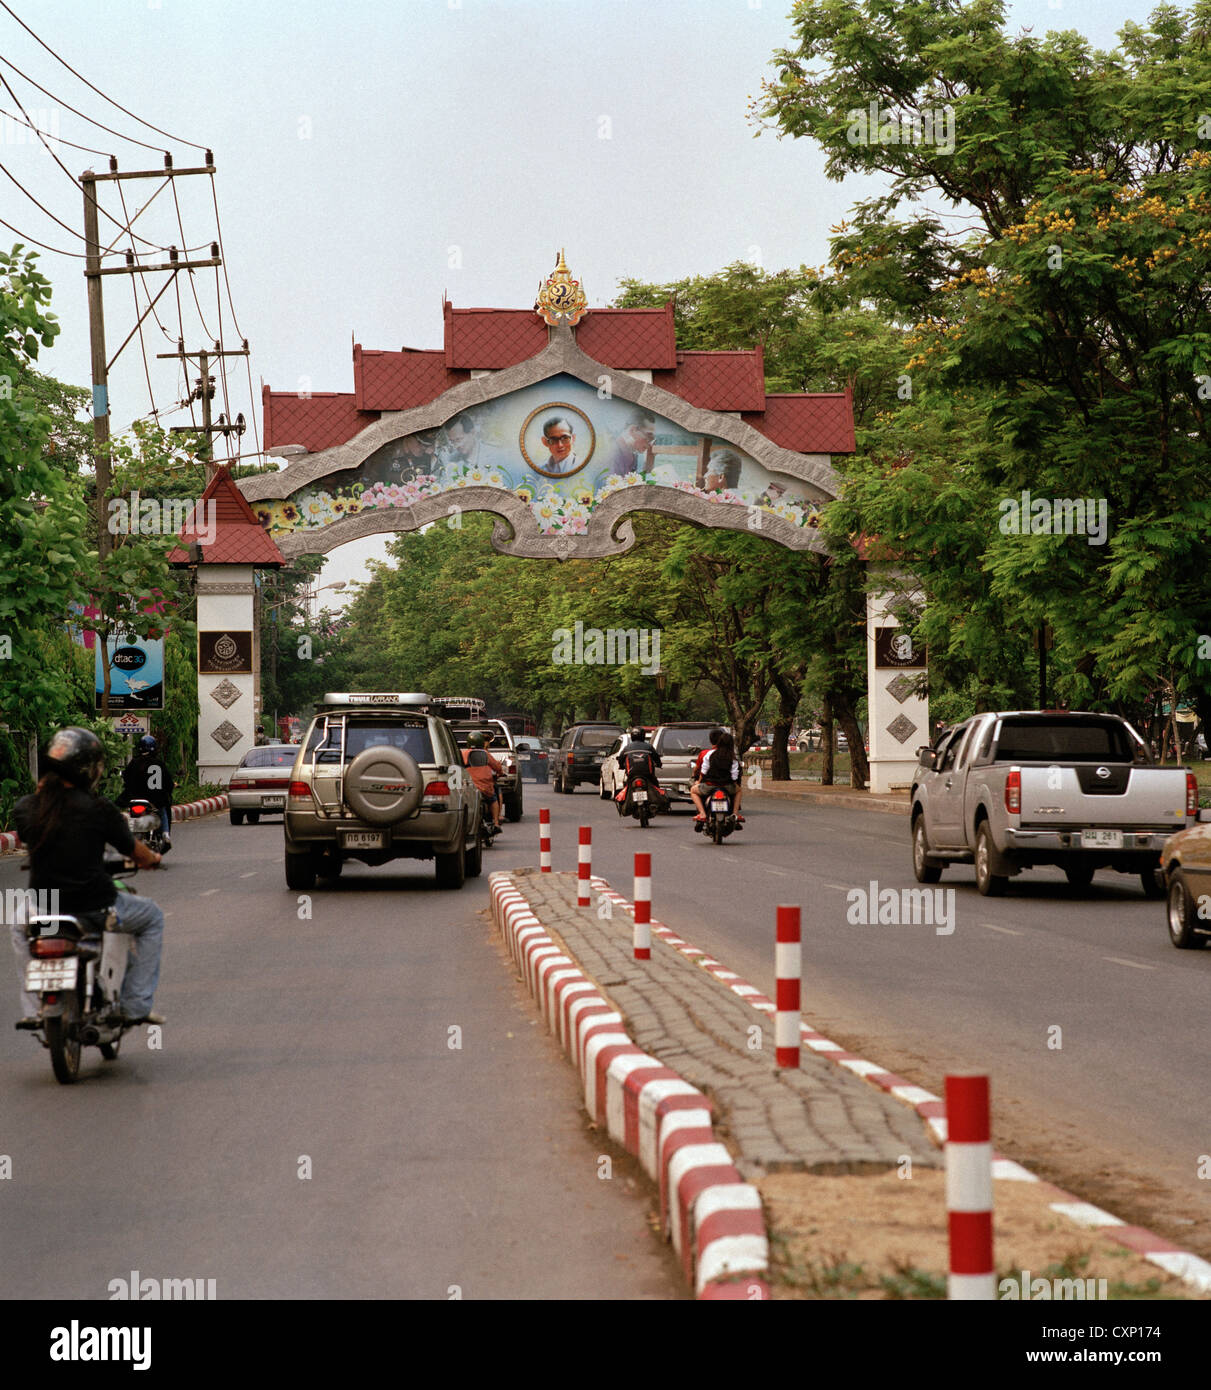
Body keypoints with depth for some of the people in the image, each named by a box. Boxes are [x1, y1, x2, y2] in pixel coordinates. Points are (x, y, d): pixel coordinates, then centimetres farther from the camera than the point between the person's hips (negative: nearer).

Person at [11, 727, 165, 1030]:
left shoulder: (25, 807, -4)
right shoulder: (99, 809, -13)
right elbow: (133, 850, 1)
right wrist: (151, 858, 26)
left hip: (45, 911, 3)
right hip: (96, 907, -3)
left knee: (19, 924, 38)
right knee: (151, 918, 25)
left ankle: (33, 1009, 26)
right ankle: (136, 1005, 20)